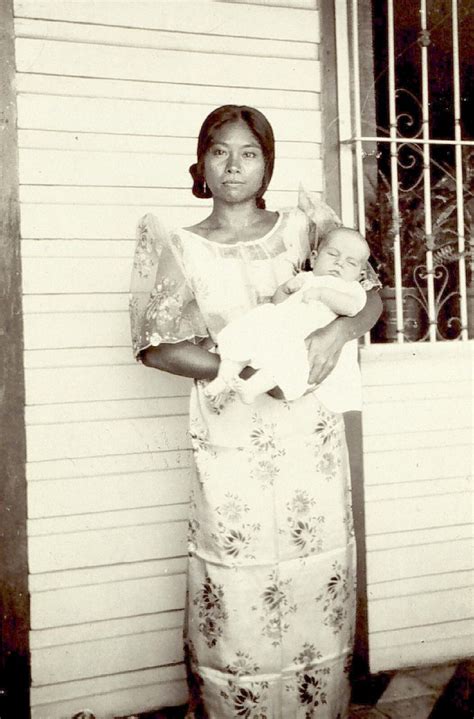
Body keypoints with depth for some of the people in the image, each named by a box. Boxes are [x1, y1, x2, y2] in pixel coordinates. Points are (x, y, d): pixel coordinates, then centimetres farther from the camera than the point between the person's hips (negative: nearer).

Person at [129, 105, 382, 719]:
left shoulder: (303, 230, 8)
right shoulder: (180, 247, 4)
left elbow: (373, 297, 10)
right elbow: (156, 346, -4)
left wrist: (338, 331, -12)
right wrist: (248, 370, -14)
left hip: (311, 440, 2)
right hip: (231, 448, -1)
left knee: (318, 595, 7)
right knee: (236, 603, 1)